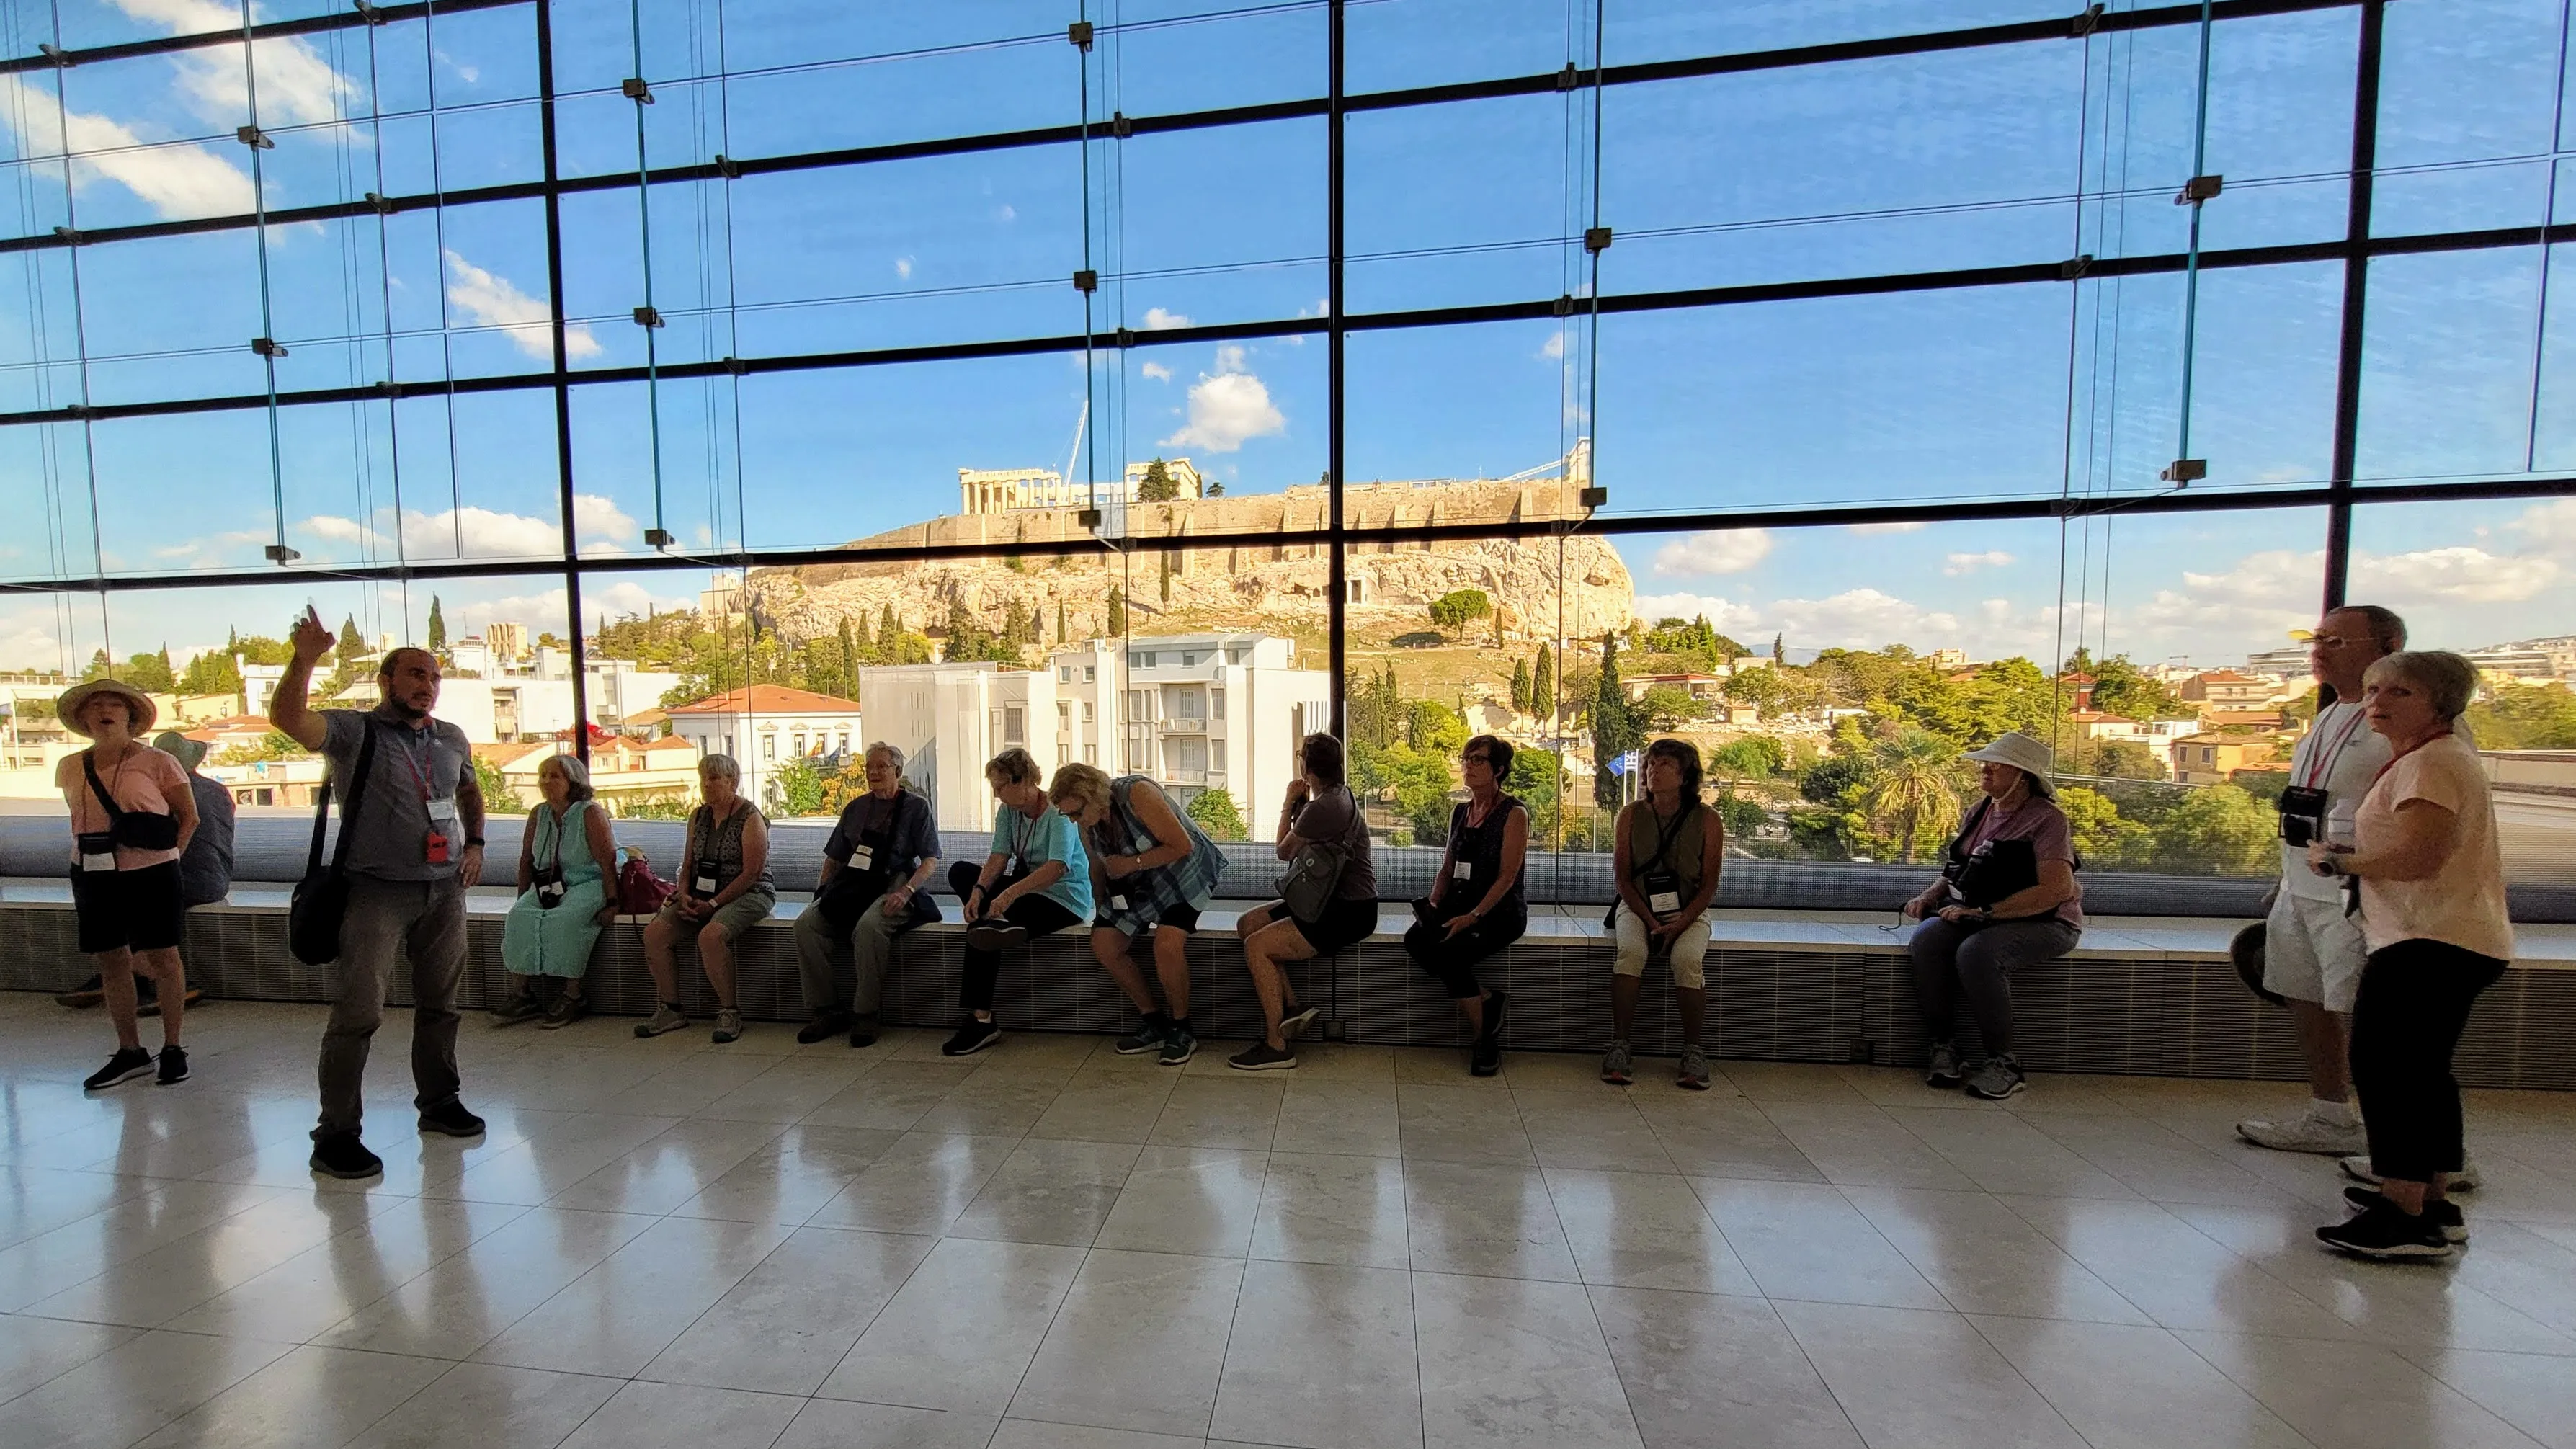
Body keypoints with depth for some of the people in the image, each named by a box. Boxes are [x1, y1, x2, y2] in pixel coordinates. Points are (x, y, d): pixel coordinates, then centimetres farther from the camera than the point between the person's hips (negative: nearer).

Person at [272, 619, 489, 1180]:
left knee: (439, 1004, 13)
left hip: (445, 891, 5)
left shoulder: (452, 739, 11)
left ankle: (438, 1102, 26)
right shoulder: (354, 731, -5)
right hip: (378, 892, -4)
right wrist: (304, 660, -38)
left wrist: (475, 844, 13)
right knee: (359, 1012, -6)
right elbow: (288, 718, -26)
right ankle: (336, 1132, 7)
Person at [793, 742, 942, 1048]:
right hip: (853, 885, 6)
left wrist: (906, 891, -20)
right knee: (806, 923, -19)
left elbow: (931, 862, -4)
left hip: (894, 887, -5)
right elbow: (833, 858, 24)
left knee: (868, 926, -34)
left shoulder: (916, 807, 4)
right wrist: (823, 891, 7)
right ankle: (825, 1011, -10)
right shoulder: (856, 808, 20)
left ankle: (865, 1014, -21)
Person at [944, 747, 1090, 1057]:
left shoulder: (1058, 813, -20)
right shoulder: (1008, 811, 3)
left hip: (1064, 898, -8)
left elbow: (1058, 867, -33)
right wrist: (979, 891, -25)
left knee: (980, 932, -23)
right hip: (1025, 886, 8)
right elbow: (999, 857, -6)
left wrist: (1010, 893, -41)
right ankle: (995, 920, -18)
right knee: (960, 871, -1)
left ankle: (981, 1020, -13)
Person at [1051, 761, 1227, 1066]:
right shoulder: (1086, 824, -4)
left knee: (1167, 944, -29)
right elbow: (1098, 866, 14)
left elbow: (1182, 846, -27)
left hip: (1182, 874, -7)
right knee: (1103, 943, -10)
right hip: (1136, 884, 7)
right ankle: (1155, 1023, 6)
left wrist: (1132, 863, -24)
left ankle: (1181, 1029, -5)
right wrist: (1102, 909, 12)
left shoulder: (1138, 794, -27)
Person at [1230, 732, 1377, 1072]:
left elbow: (1285, 851, -6)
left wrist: (1290, 803, 4)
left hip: (1350, 913, -11)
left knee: (1256, 947, -16)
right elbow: (1302, 846, 14)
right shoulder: (1338, 794, 10)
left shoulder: (1323, 807, -21)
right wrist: (1297, 805, 2)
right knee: (1247, 923, 6)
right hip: (1336, 901, 11)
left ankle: (1276, 1048, -6)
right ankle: (1292, 1007, 6)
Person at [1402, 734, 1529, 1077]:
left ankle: (1484, 1040, -8)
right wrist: (1433, 905, -1)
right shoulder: (1459, 811, 14)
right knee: (1415, 940, -23)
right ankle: (1487, 999, -7)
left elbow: (1506, 877, -13)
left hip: (1500, 910, -6)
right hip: (1459, 904, 6)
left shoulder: (1514, 814, -5)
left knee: (1449, 953, -30)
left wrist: (1473, 916, -22)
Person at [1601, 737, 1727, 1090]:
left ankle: (1693, 1052, -12)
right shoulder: (1631, 815, -1)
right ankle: (1619, 1047, -22)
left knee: (1688, 959, -29)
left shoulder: (1707, 820, -3)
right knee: (1630, 951, -29)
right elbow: (1622, 877, -1)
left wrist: (1681, 923, -16)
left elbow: (1709, 884, -2)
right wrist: (1651, 921, -13)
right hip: (1637, 906, 0)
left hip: (1688, 912, 0)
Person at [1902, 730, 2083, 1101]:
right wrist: (1930, 895, 1)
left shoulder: (2046, 819, -9)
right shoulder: (1978, 812, 11)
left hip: (2044, 923, -6)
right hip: (1980, 918, 6)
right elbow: (1958, 870, 21)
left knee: (1976, 952, -35)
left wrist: (1982, 911, -25)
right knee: (1925, 939, -25)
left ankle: (2004, 1064, -18)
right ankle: (1941, 1047, -15)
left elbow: (2057, 890, -20)